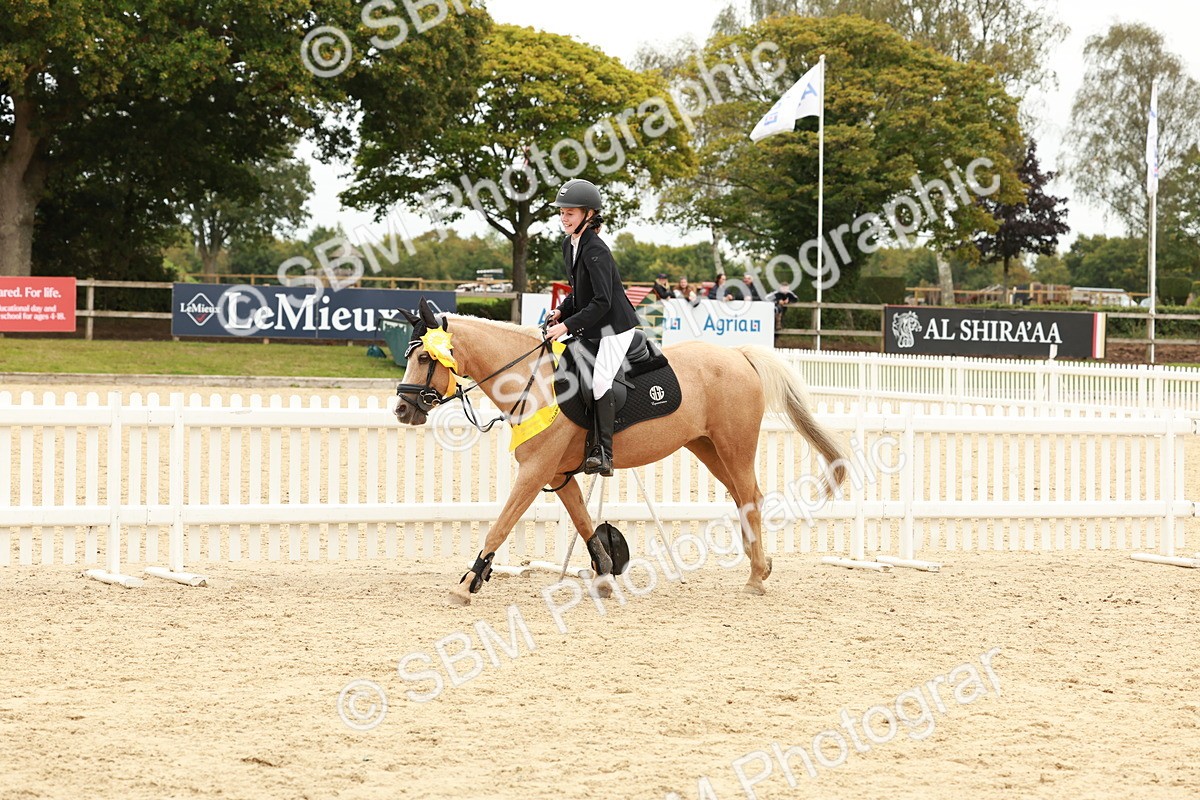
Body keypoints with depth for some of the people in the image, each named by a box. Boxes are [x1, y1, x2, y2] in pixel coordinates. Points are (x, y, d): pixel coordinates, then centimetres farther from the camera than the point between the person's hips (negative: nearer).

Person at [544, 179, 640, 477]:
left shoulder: (595, 251, -21)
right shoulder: (569, 245, 7)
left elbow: (601, 302, -25)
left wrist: (568, 325, -24)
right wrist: (562, 312, 4)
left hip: (614, 328, -10)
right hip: (590, 331, 10)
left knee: (600, 380, -23)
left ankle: (603, 452, -23)